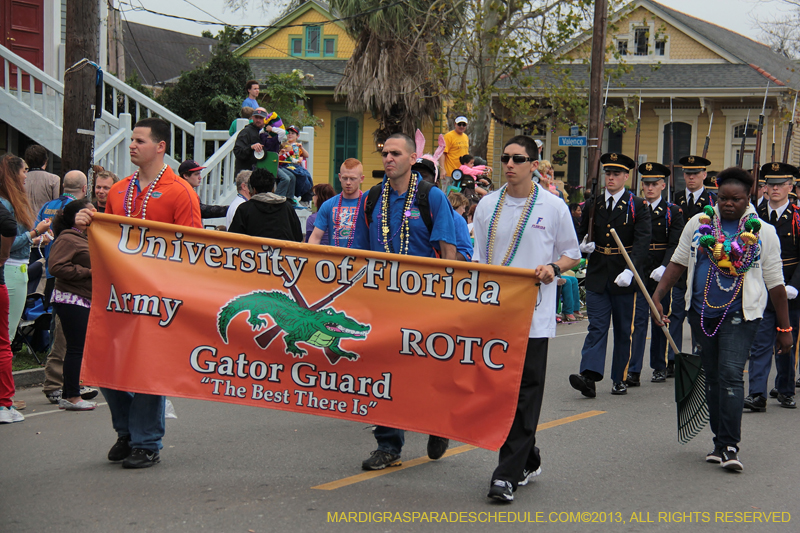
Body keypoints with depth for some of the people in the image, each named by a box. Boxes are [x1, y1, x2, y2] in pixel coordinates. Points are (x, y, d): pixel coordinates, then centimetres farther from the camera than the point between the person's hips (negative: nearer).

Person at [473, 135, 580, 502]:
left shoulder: (553, 207, 1)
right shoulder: (487, 206, 10)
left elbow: (572, 254, 9)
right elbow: (479, 258, 14)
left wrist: (553, 268, -12)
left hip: (534, 314, -4)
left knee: (525, 392, -6)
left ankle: (508, 474, -5)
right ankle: (528, 461, 25)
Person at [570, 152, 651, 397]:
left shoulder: (638, 206, -2)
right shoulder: (593, 204, 9)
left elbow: (642, 241, -14)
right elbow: (581, 233, 23)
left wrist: (630, 270, -27)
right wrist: (583, 246, 0)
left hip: (624, 278, -2)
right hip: (597, 276, 2)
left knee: (624, 330, 8)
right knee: (596, 327, -6)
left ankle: (620, 379, 17)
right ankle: (589, 376, -17)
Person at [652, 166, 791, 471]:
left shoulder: (762, 232, 0)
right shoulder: (699, 223, 6)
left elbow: (775, 283, 3)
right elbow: (678, 262, 10)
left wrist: (784, 328, 3)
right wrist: (658, 296, -2)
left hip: (740, 315, -3)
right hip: (703, 312, 4)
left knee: (731, 374, -15)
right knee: (712, 377, 10)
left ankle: (730, 446, -13)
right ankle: (720, 442, 20)